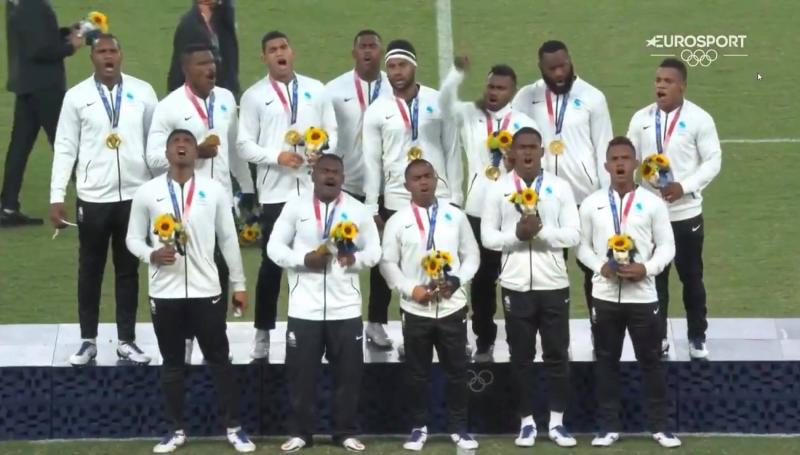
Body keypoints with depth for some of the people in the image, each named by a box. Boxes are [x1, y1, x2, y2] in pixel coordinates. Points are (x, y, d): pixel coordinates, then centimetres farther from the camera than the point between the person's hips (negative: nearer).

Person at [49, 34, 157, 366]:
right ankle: (88, 340, 18)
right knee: (90, 270, 8)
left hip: (135, 195, 1)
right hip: (93, 197, -1)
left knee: (128, 270, 10)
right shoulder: (77, 96, -2)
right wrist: (56, 197, -6)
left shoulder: (142, 92, 1)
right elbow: (65, 149, -1)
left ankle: (127, 341, 17)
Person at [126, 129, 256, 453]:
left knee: (219, 359, 5)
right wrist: (151, 255, -17)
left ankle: (233, 427, 13)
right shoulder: (147, 192, -1)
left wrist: (239, 284, 7)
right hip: (164, 292, 0)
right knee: (172, 363, 10)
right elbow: (133, 237, 4)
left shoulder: (214, 190, 1)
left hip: (205, 290, 0)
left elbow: (228, 238, 6)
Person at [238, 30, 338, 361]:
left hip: (314, 188, 2)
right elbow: (244, 144, 0)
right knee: (272, 262, 2)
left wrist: (323, 151, -10)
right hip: (274, 191, -2)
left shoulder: (315, 89, 10)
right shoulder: (254, 96, 3)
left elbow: (332, 131, 11)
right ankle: (263, 333, 10)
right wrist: (277, 156, -14)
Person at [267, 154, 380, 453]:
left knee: (348, 372, 5)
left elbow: (374, 252, 6)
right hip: (304, 308, -1)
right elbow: (274, 248, 1)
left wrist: (355, 257, -16)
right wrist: (304, 259, -15)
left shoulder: (358, 210, 5)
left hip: (345, 307, 1)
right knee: (301, 372, 3)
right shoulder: (295, 207, 2)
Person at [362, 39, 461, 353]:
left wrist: (455, 197, 0)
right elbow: (371, 162, 2)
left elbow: (451, 151, 4)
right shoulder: (377, 111, 2)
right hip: (396, 201, 0)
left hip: (438, 199, 0)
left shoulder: (438, 102, 2)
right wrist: (372, 209, -2)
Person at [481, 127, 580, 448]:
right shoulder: (499, 188, 1)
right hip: (516, 285, 0)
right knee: (521, 356, 6)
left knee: (557, 354, 5)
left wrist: (542, 231, -18)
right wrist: (517, 235, -18)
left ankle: (557, 422, 13)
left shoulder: (559, 187, 1)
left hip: (553, 283, 0)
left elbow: (574, 235, -3)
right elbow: (487, 236, -1)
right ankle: (527, 422, 14)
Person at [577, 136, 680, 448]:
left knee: (651, 360, 4)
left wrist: (647, 268, -16)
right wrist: (601, 266, -12)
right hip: (605, 294, 1)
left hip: (642, 294, -1)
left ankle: (659, 426, 11)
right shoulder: (592, 204, 3)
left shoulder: (652, 203, -1)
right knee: (606, 361, 7)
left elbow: (667, 246, 1)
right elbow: (582, 246, 6)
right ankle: (608, 426, 14)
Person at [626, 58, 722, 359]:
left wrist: (684, 187, -19)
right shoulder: (641, 119, 2)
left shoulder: (699, 119, -7)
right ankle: (657, 337, 21)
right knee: (654, 277, 10)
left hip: (686, 212, -2)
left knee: (691, 277, 9)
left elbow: (713, 161, -7)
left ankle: (697, 337, 22)